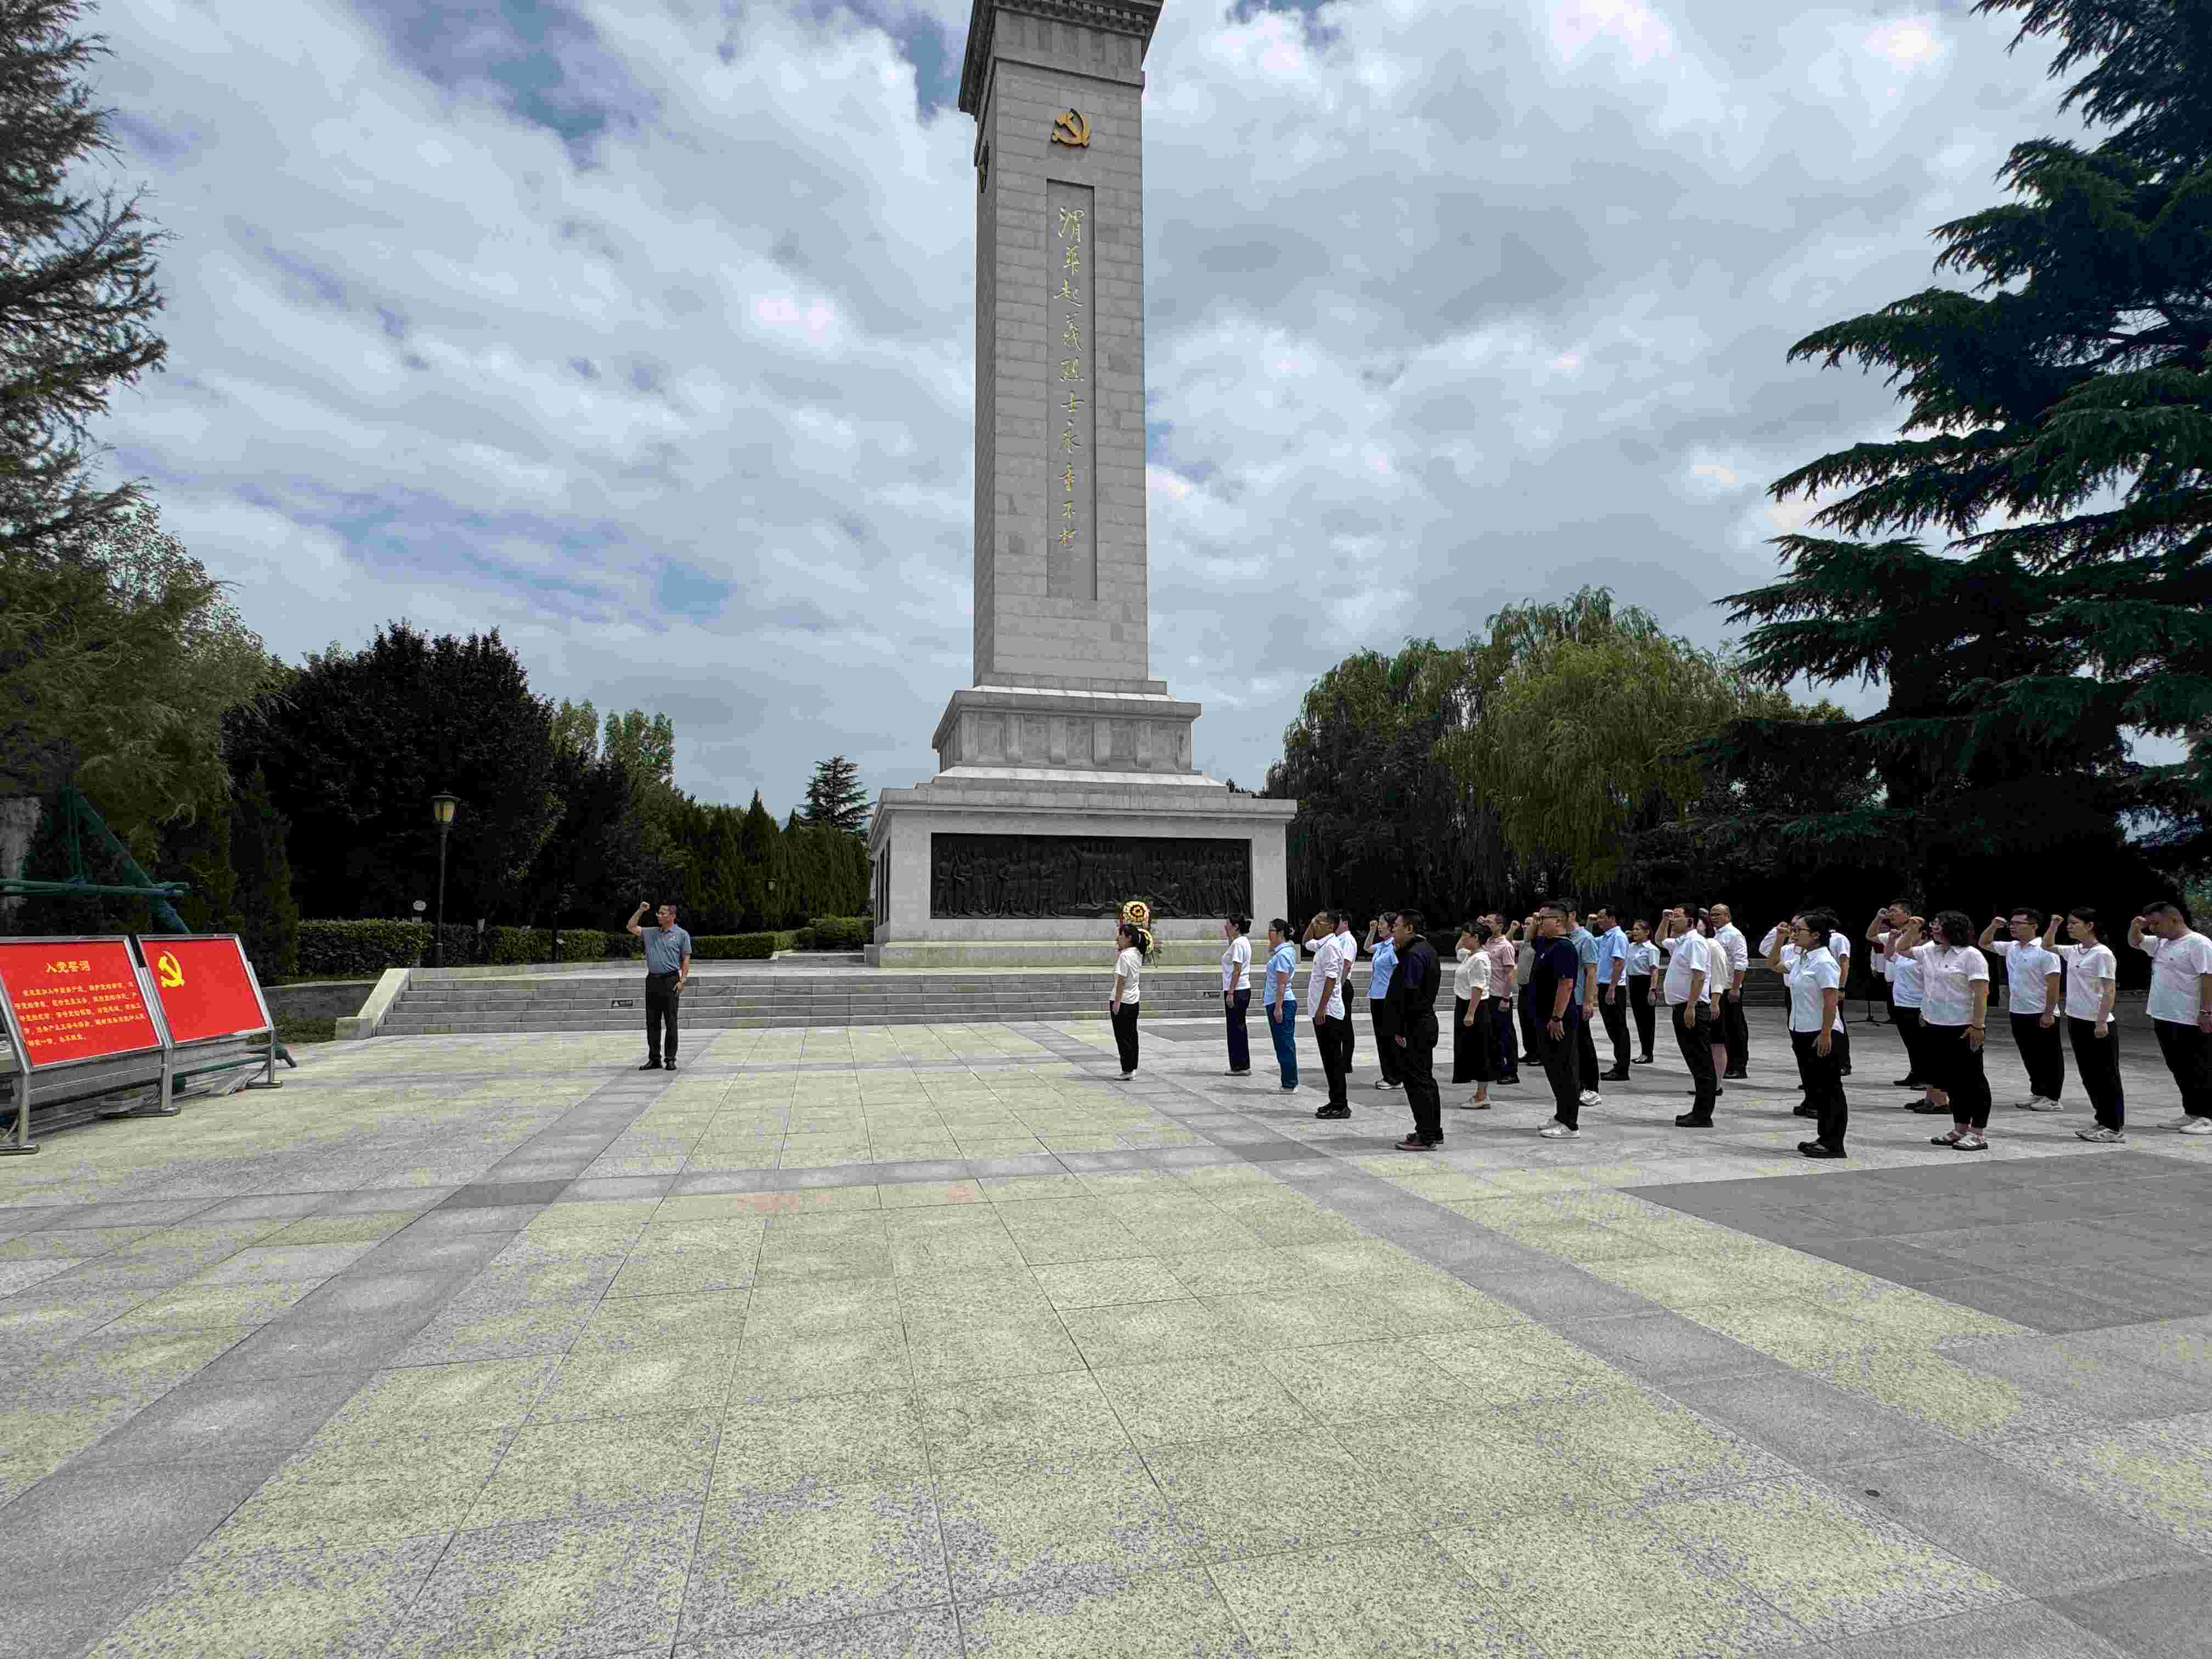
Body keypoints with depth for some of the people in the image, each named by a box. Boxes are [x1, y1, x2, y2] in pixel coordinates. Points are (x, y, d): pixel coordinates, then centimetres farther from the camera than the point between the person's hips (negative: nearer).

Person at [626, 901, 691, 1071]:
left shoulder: (681, 934, 1)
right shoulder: (651, 933, 15)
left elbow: (686, 959, -2)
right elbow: (631, 927, 17)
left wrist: (683, 980, -11)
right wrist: (640, 910, 7)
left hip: (670, 980, -5)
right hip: (652, 980, 5)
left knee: (671, 1022, -2)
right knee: (652, 1022, 5)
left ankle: (670, 1059, 2)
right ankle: (654, 1059, 12)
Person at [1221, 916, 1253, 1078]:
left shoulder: (1238, 943, -15)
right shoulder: (1243, 941, 15)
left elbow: (1237, 970, -20)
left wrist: (1230, 993, -21)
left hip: (1237, 991, -10)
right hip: (1243, 990, 10)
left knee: (1236, 1029, -3)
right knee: (1238, 1028, 14)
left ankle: (1241, 1066, 2)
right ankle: (1242, 1066, 19)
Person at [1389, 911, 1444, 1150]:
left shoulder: (1414, 955, -18)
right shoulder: (1426, 949, 14)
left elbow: (1409, 994, -23)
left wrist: (1400, 1030, -21)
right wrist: (1398, 950, 8)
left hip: (1414, 1028, -10)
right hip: (1426, 1023, 10)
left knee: (1417, 1081, -5)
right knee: (1426, 1079, 17)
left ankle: (1425, 1137, -1)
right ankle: (1433, 1132, 26)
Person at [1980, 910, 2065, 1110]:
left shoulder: (2045, 950, -14)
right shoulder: (2010, 948, 8)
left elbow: (2053, 985, -17)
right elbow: (1983, 944, 19)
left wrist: (2048, 1014, -19)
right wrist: (1993, 926, 2)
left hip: (2041, 1015, -7)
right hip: (2018, 1013, 8)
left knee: (2049, 1057, 2)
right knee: (2030, 1057, 15)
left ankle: (2052, 1099, 8)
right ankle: (2037, 1094, 24)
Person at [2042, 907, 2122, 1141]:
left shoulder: (2102, 954, -13)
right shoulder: (2074, 952, 9)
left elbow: (2110, 990, -17)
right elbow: (2047, 946, 28)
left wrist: (2102, 1022, -21)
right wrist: (2054, 925, 13)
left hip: (2096, 1024, -8)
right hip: (2076, 1020, 8)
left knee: (2105, 1077, -1)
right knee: (2089, 1076, 13)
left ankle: (2115, 1128, 6)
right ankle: (2103, 1121, 22)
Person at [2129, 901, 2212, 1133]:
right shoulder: (2161, 943, 13)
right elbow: (2135, 942, 29)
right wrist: (2136, 926, 7)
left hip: (2191, 1021, -9)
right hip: (2164, 1019, 9)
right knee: (2179, 1070, 13)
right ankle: (2192, 1113, 21)